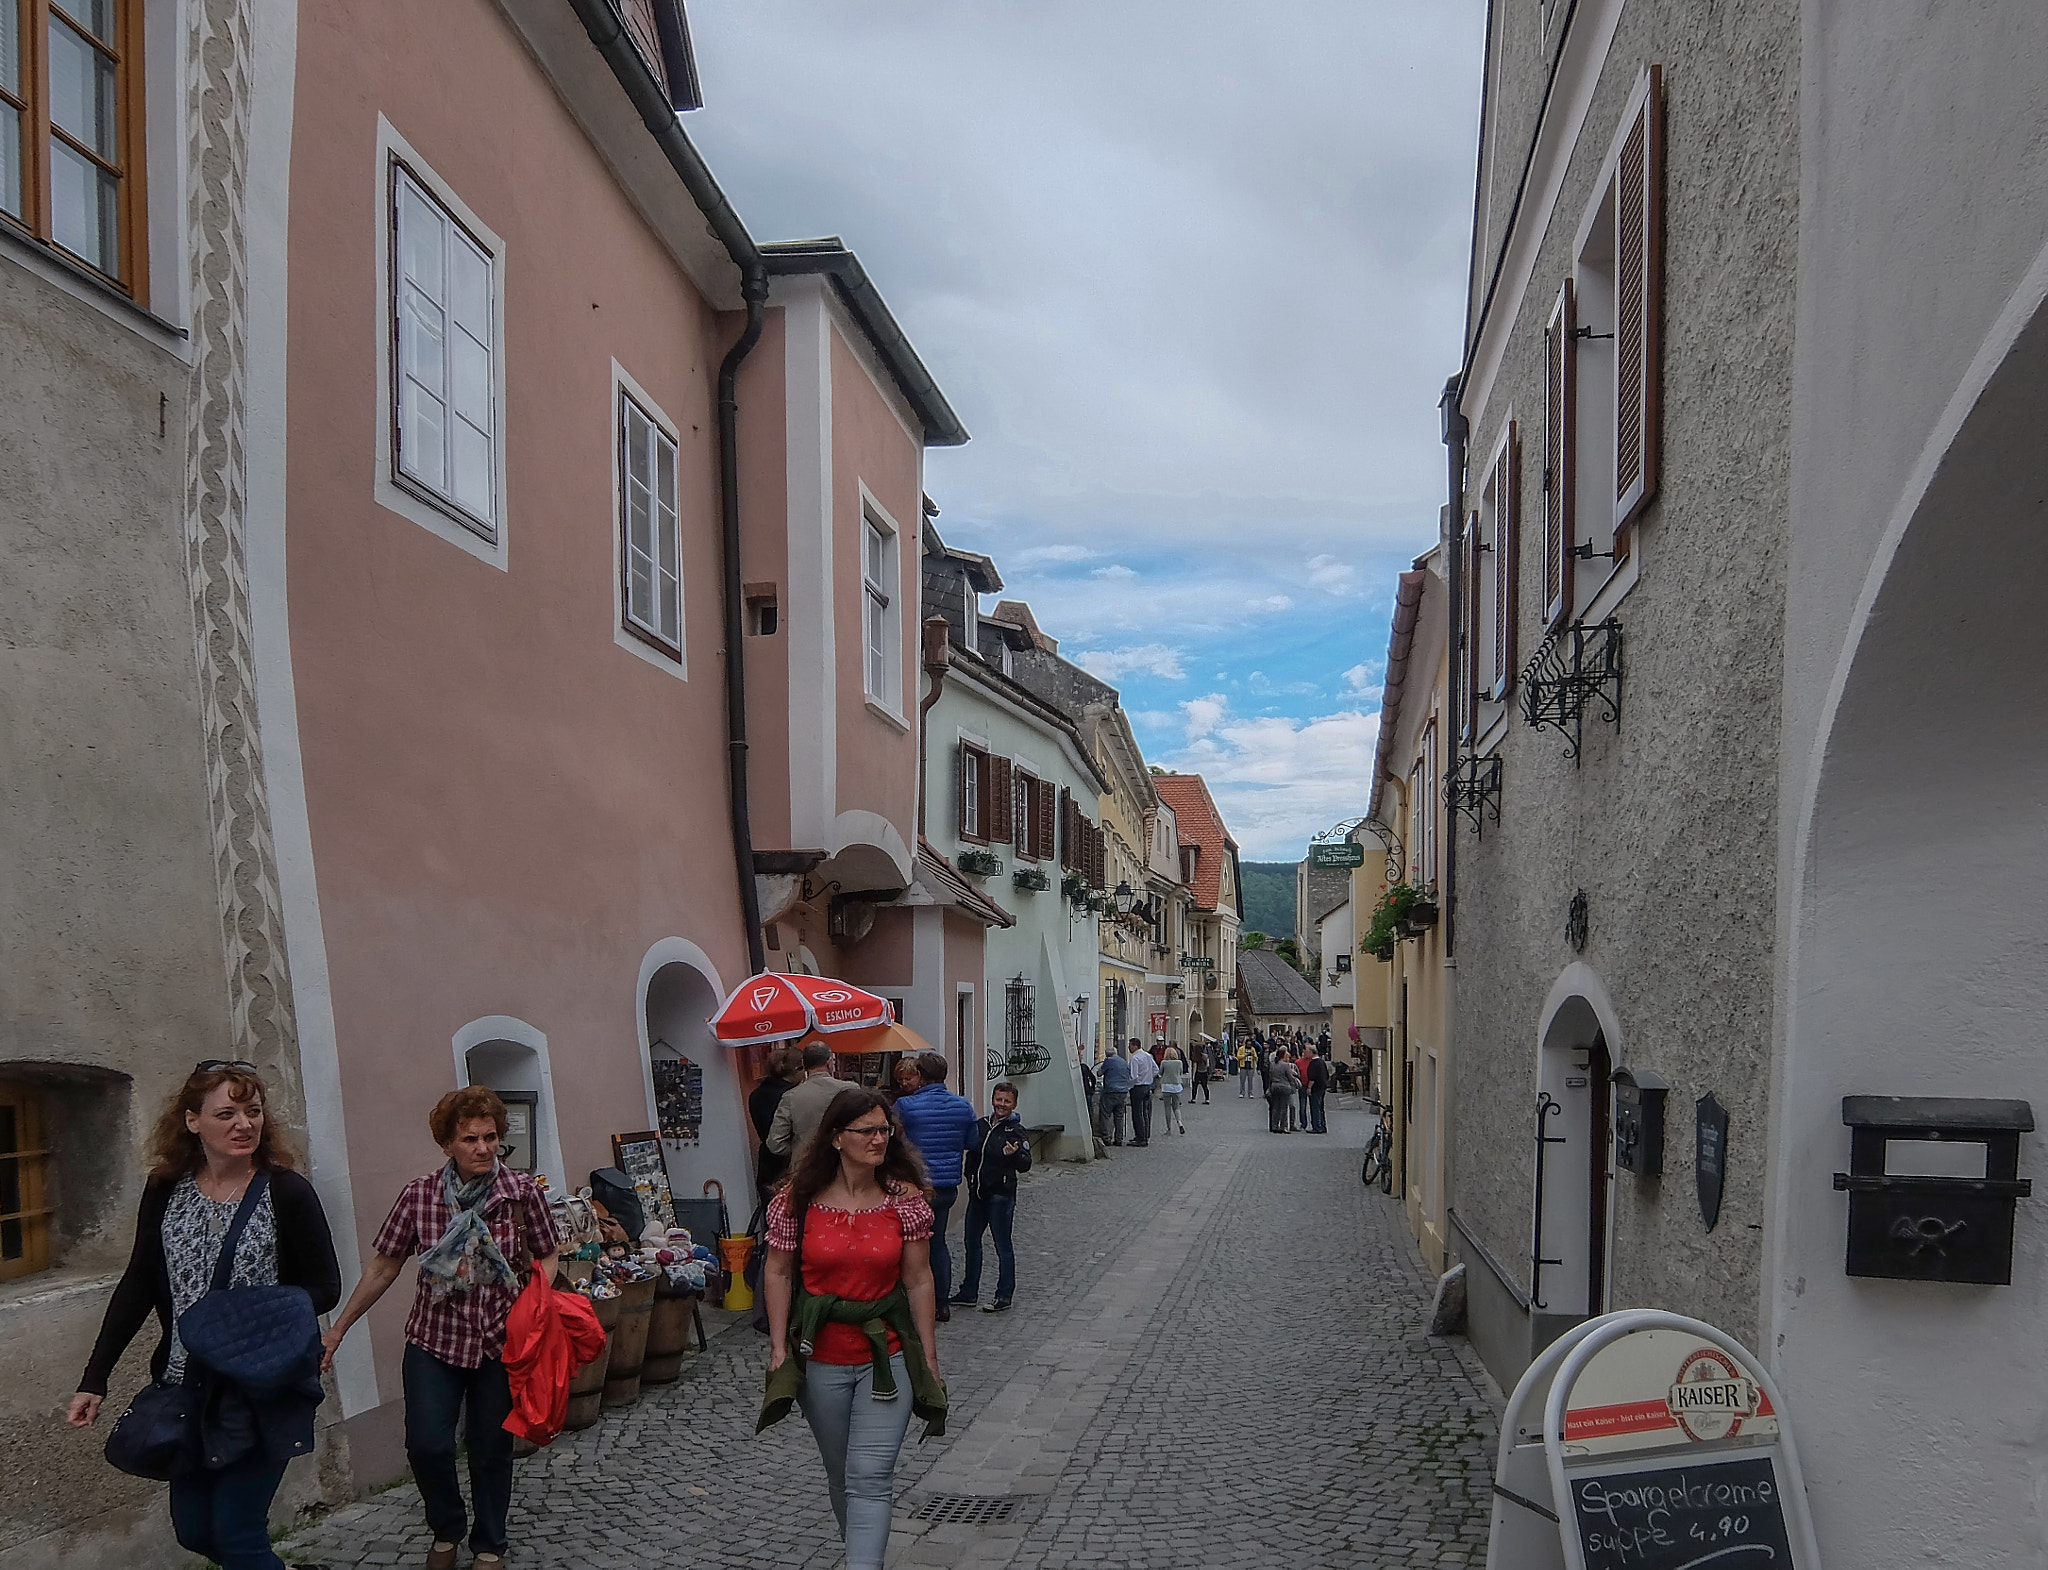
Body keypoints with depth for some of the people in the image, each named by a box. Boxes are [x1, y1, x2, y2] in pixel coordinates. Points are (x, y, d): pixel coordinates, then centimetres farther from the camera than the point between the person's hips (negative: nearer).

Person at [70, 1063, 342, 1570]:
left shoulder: (287, 1192, -12)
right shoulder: (165, 1191, 0)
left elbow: (325, 1287, -7)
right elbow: (137, 1287, 8)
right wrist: (95, 1378, 4)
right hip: (187, 1389, 5)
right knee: (193, 1529, 15)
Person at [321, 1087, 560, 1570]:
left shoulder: (523, 1192, -10)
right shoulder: (418, 1195, -7)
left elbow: (546, 1258, 2)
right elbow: (383, 1266, 2)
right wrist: (338, 1328, 4)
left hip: (500, 1342, 0)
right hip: (434, 1337, 1)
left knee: (492, 1448, 10)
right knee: (426, 1444, -7)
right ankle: (447, 1531, 25)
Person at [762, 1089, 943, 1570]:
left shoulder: (905, 1199, -7)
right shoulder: (798, 1199, -8)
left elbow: (918, 1281, -3)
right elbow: (778, 1274, 0)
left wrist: (928, 1359, -2)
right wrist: (779, 1348, -3)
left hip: (888, 1357, -2)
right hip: (820, 1358, 2)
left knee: (869, 1477, -9)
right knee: (841, 1476, 18)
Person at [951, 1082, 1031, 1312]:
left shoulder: (1016, 1131, -8)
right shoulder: (980, 1126, 8)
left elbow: (1025, 1165, -17)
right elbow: (970, 1150, 20)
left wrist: (1014, 1154, -36)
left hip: (1001, 1195, -6)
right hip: (977, 1193, 6)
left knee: (1002, 1245, 1)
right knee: (972, 1242, 14)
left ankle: (1004, 1297, 11)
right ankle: (969, 1292, 26)